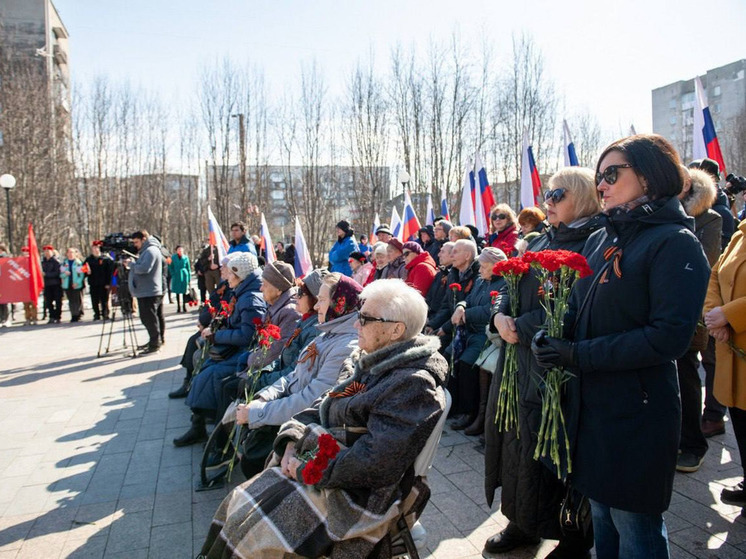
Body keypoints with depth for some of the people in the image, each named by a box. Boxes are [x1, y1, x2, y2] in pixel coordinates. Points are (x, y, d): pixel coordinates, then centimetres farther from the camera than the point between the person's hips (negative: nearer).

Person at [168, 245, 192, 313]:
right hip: (176, 276, 0)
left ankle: (184, 306, 10)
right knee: (177, 292, 5)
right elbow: (170, 267, 6)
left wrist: (189, 277, 2)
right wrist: (173, 274, -6)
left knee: (184, 291, 2)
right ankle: (178, 306, 13)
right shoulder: (173, 257, 2)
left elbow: (188, 267, 6)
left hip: (184, 275, 0)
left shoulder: (185, 257, 3)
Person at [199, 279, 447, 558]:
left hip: (354, 491, -8)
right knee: (235, 505, 3)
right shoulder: (373, 364, 8)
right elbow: (322, 407, 12)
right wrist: (292, 442, -5)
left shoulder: (414, 384, -21)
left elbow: (376, 461, -27)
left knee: (247, 528, -10)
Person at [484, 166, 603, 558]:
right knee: (514, 438, 15)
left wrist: (521, 328, -17)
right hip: (519, 358, 8)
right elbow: (512, 284, 15)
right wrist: (500, 315, -5)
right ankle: (522, 523, 33)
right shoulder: (542, 241, 15)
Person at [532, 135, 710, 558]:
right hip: (591, 403, 7)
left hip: (638, 411, -7)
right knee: (601, 511, 19)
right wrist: (551, 339, -7)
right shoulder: (600, 240, 11)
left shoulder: (675, 242, -12)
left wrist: (579, 355, -20)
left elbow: (670, 336, -21)